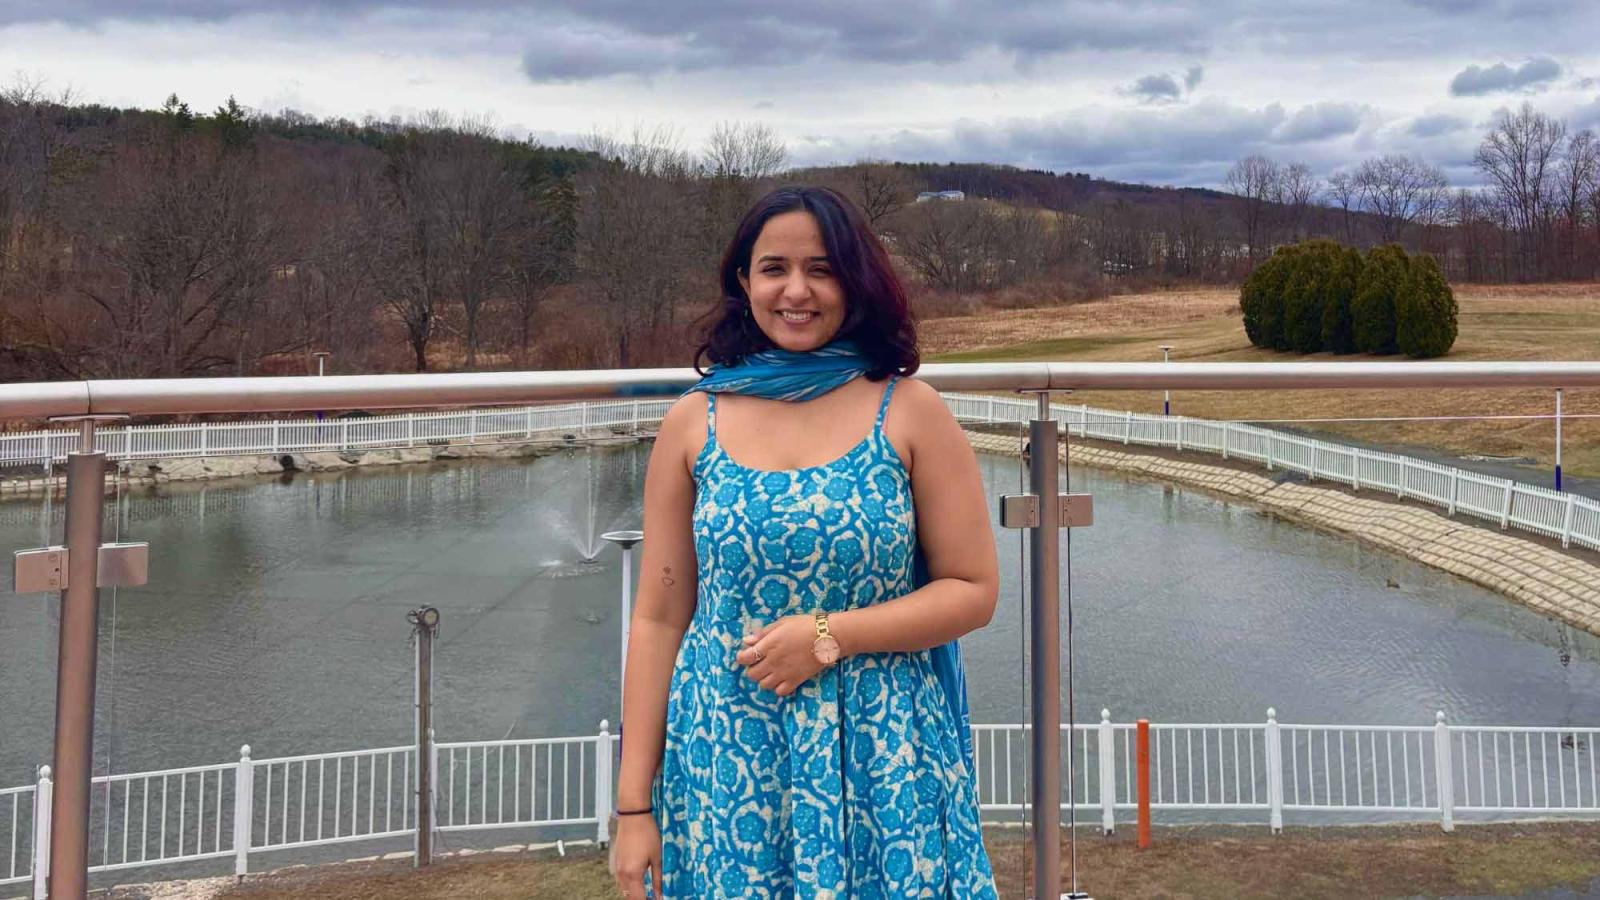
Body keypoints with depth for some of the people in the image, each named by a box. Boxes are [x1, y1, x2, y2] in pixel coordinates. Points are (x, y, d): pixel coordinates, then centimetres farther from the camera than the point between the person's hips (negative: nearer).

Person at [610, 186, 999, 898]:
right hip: (724, 763, 1)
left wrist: (829, 637, -14)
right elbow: (659, 620, 2)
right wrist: (633, 807, 0)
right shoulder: (693, 423, 2)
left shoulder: (909, 412, -1)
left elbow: (974, 591, -1)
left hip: (881, 761, -1)